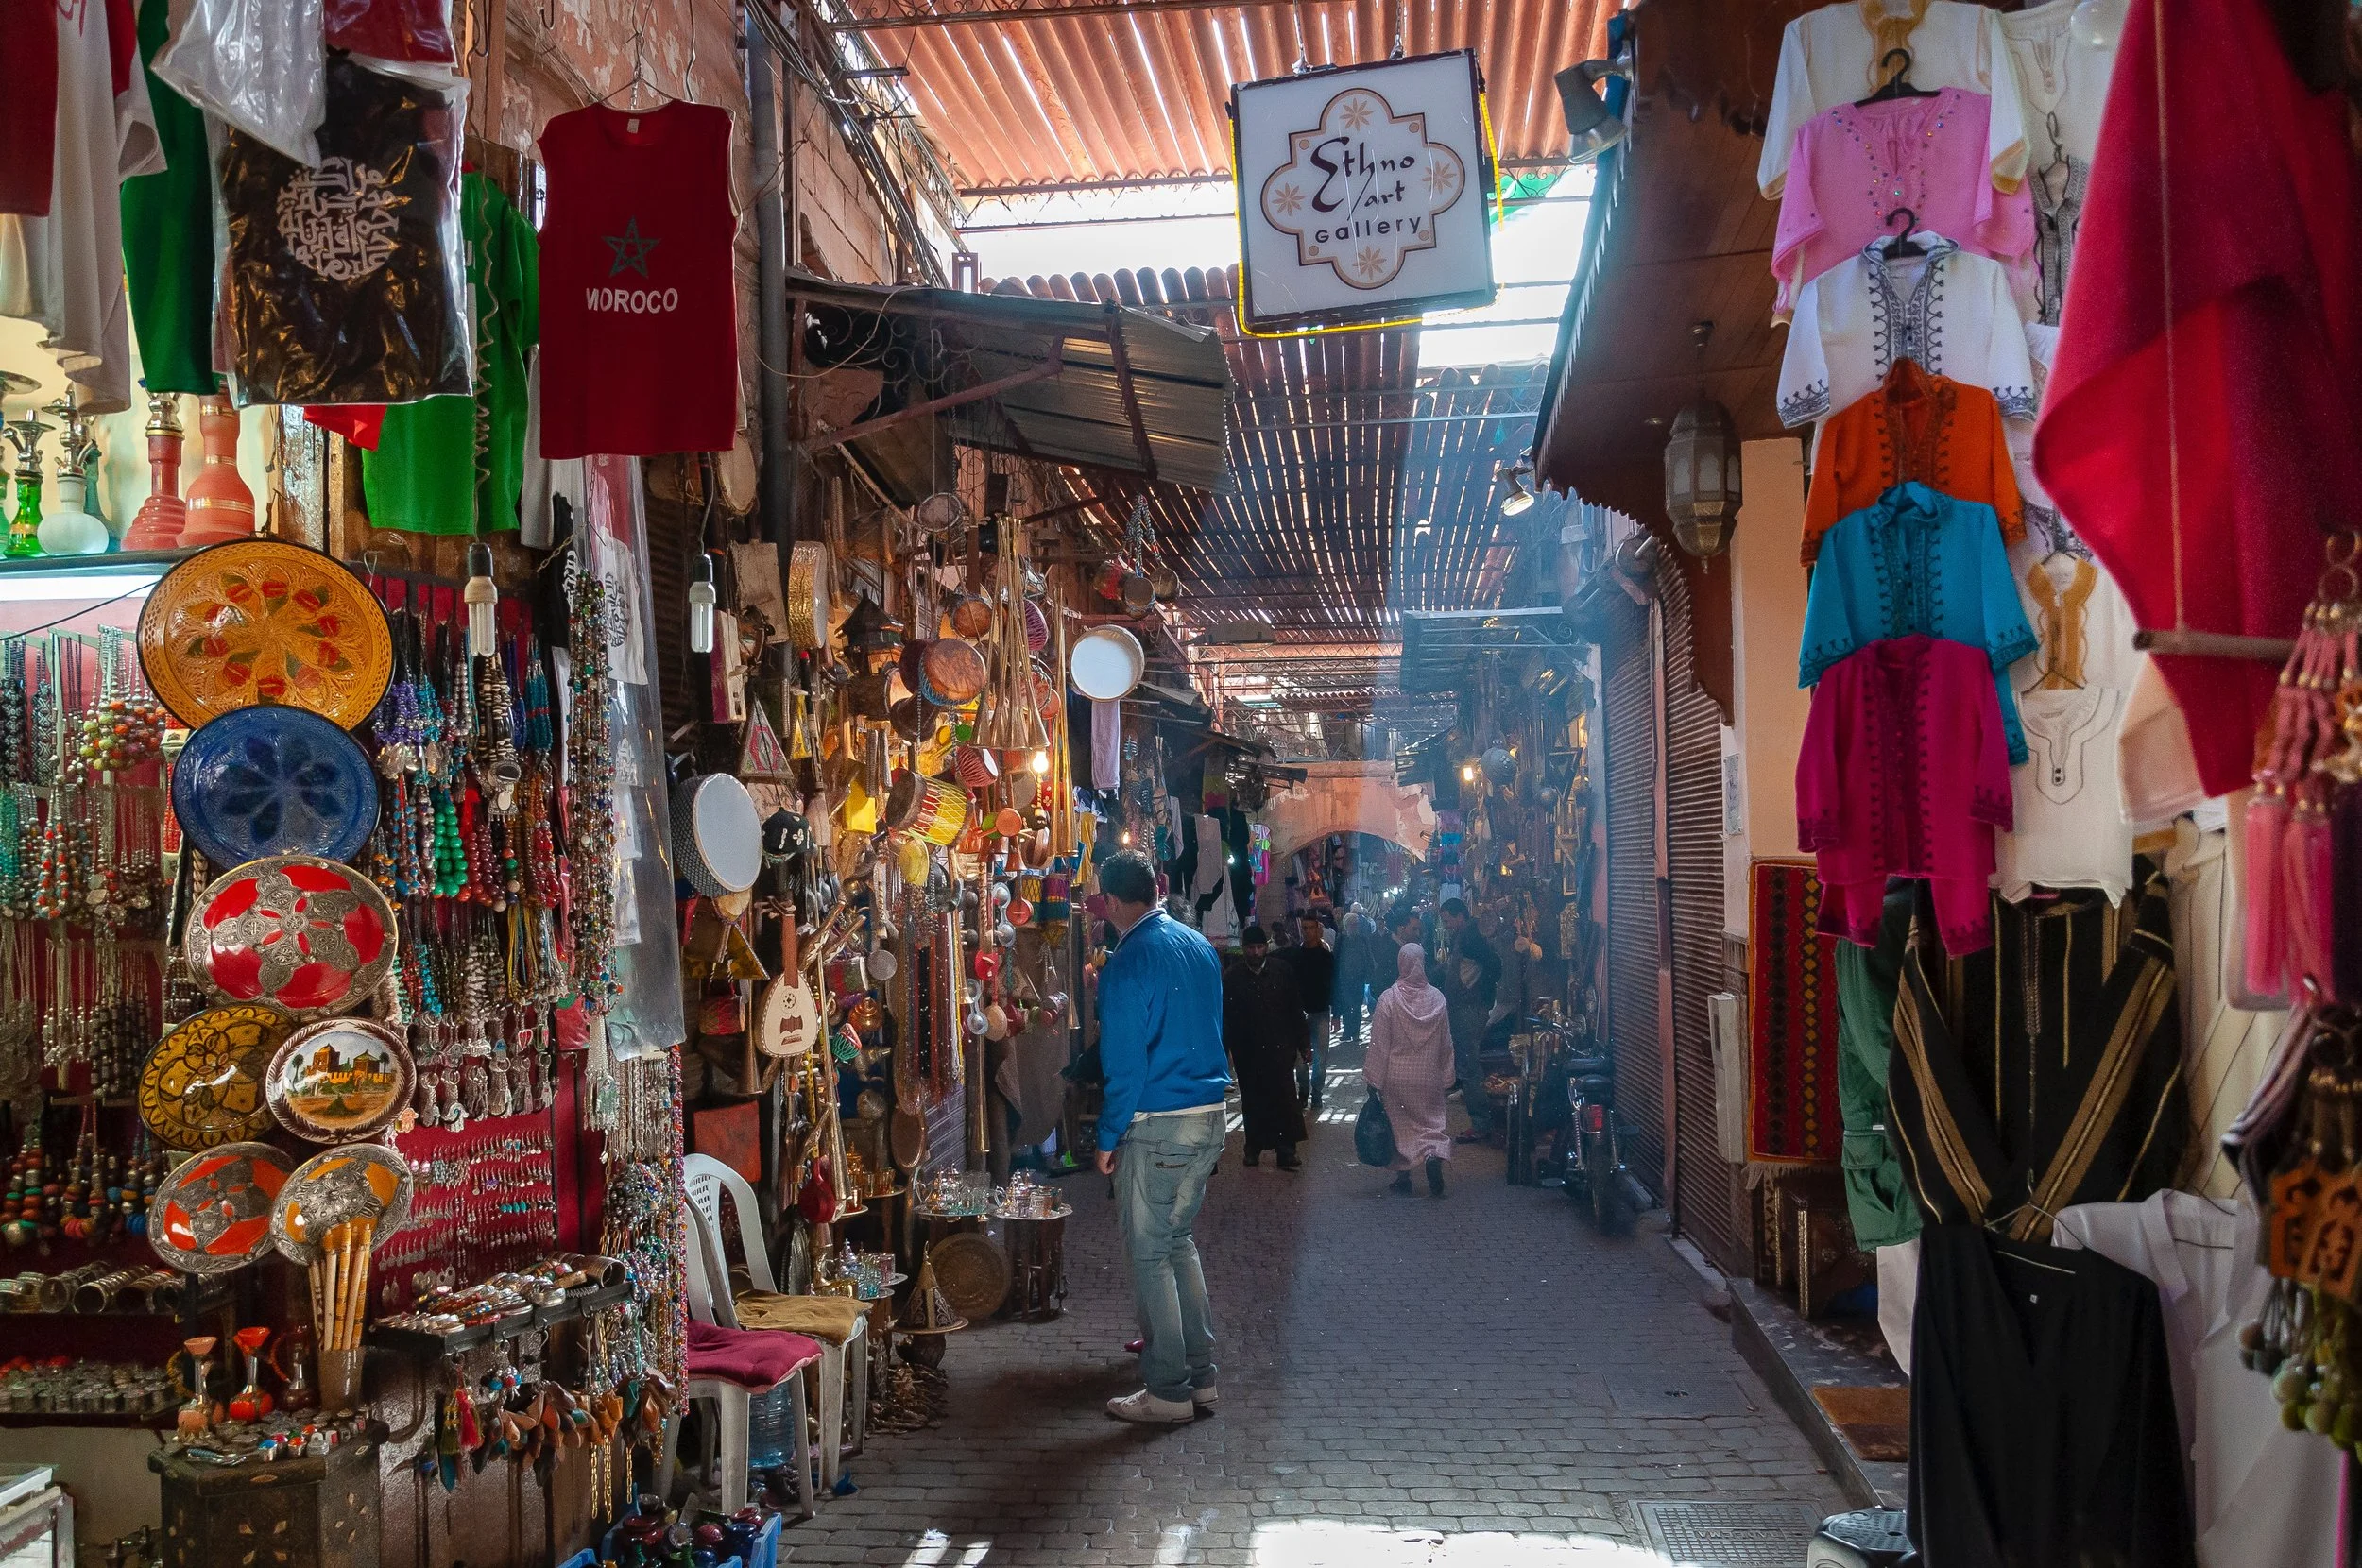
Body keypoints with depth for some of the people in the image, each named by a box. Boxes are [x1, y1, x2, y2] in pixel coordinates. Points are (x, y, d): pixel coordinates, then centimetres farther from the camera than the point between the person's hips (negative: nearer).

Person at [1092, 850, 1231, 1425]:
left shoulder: (1128, 964, -16)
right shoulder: (1200, 946, 8)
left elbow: (1124, 1063, -16)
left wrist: (1108, 1139, -7)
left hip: (1158, 1124, -8)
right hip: (1211, 1116, 8)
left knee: (1149, 1253, 2)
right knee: (1180, 1239, 19)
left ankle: (1169, 1391, 8)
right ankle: (1199, 1373, 24)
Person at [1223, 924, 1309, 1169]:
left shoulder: (1282, 974, 2)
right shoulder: (1231, 977, 0)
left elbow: (1296, 1011, 7)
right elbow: (1225, 1017, 1)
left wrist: (1301, 1044, 6)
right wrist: (1226, 1049, -2)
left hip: (1279, 1048, 0)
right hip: (1247, 1052, 1)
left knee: (1285, 1098, -7)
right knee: (1252, 1102, 10)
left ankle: (1286, 1151, -2)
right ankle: (1254, 1147, 23)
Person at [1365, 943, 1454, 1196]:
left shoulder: (1388, 998, -13)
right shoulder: (1437, 998, -6)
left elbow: (1379, 1044, -9)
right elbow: (1446, 1043, 2)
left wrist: (1373, 1079, 0)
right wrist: (1447, 1079, 12)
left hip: (1397, 1075, -1)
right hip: (1429, 1077, 1)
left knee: (1401, 1125, 12)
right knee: (1432, 1122, 11)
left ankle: (1403, 1176, 14)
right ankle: (1434, 1156, -15)